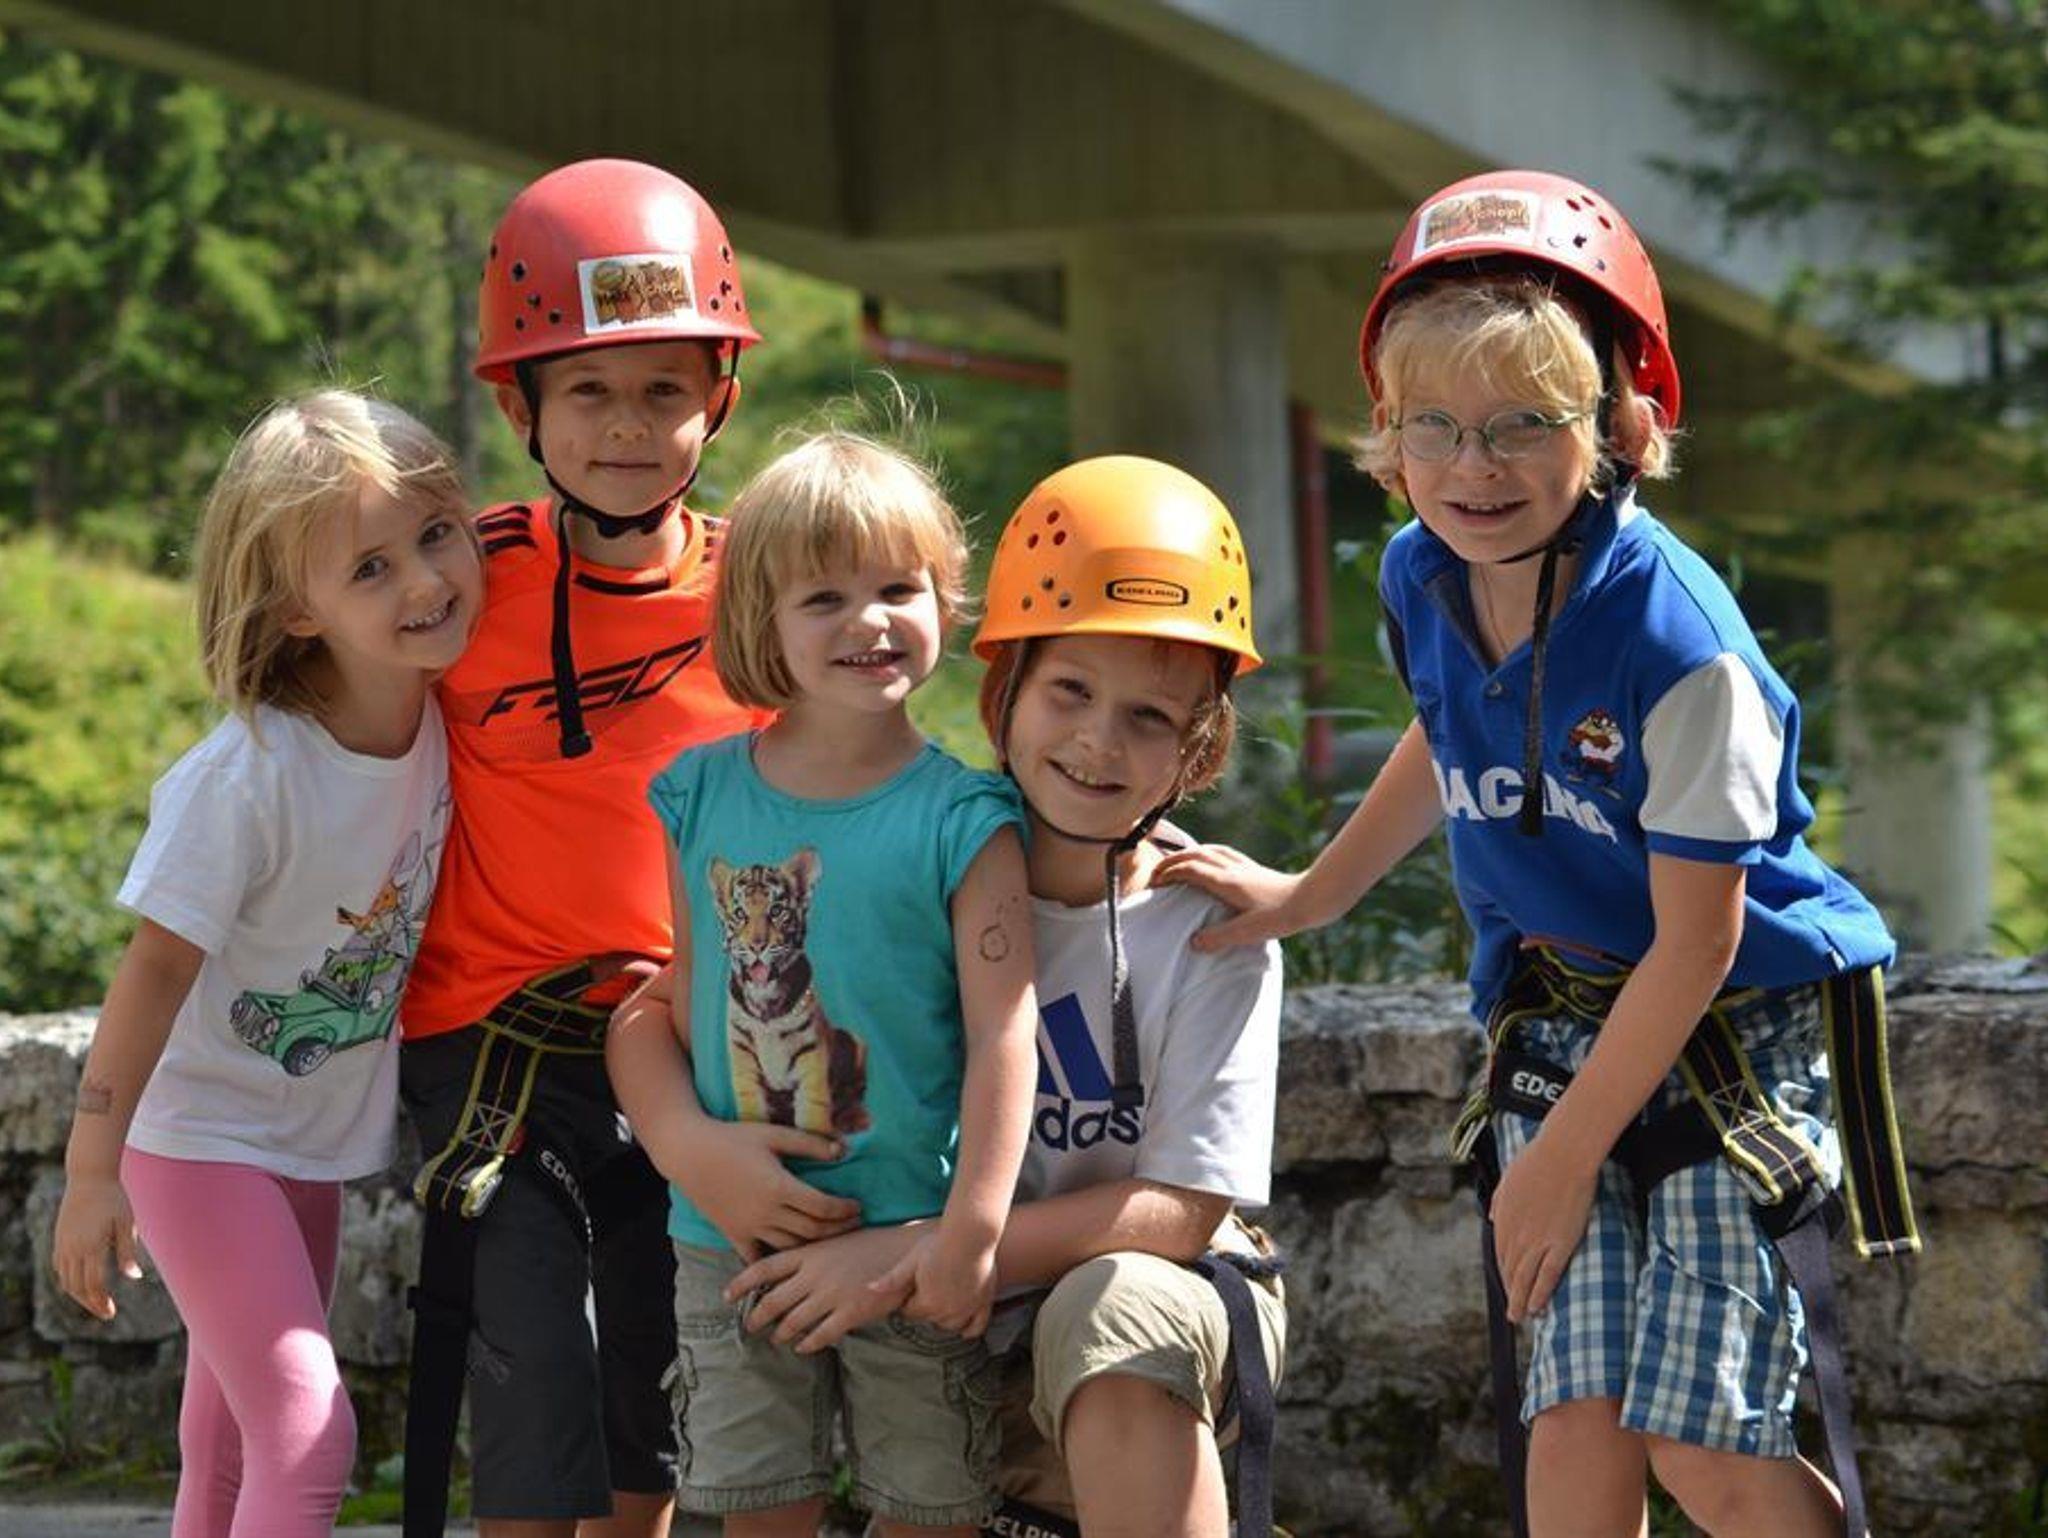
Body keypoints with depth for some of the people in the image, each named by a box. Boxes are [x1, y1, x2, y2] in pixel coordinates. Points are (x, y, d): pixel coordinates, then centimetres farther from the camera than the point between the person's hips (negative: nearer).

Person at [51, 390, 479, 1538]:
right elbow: (159, 964, -22)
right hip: (205, 1142, -7)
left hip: (312, 1147, 7)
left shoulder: (441, 721, -7)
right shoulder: (249, 776, -26)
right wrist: (92, 1170, -20)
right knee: (309, 1438, -16)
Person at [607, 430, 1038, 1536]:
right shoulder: (696, 798, 2)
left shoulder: (963, 820, -6)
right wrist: (698, 1162, -10)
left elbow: (1002, 1032, -10)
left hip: (909, 1240, -2)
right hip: (732, 1239, 2)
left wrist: (972, 1229, -16)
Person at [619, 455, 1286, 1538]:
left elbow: (1181, 1210, -15)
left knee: (1113, 1303, -35)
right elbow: (649, 1017, 0)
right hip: (960, 1364, 3)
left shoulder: (1212, 919, -9)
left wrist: (912, 1255, -23)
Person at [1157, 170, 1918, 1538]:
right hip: (1560, 1020, 5)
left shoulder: (1678, 640, -24)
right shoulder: (1421, 582, -3)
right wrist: (1310, 896, 29)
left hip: (1737, 1025, -5)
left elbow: (1694, 937, -18)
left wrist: (1563, 1155, -13)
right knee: (1575, 1422, -7)